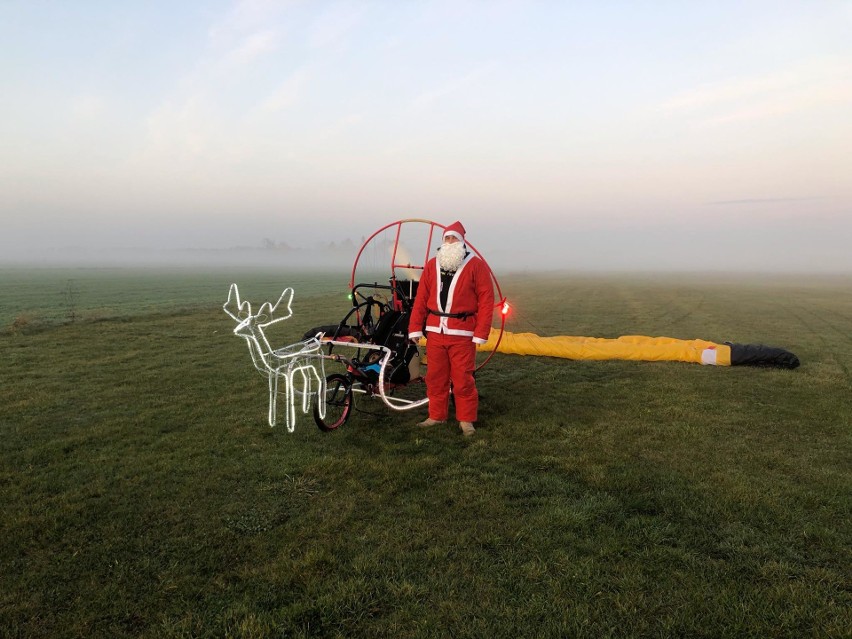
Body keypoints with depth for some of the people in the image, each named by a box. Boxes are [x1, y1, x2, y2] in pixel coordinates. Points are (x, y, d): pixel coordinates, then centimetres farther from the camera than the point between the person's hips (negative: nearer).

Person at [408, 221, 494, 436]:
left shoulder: (476, 265, -1)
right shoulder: (432, 265, 11)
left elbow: (486, 300, -6)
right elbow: (421, 298, 9)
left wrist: (481, 333, -11)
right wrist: (415, 327, 3)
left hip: (462, 334, -4)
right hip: (435, 331, 4)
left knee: (463, 378, 1)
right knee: (435, 377, 10)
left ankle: (466, 419, 14)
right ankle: (436, 416, 24)